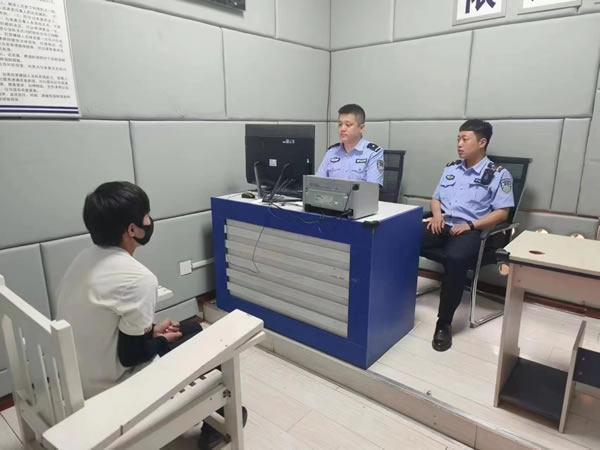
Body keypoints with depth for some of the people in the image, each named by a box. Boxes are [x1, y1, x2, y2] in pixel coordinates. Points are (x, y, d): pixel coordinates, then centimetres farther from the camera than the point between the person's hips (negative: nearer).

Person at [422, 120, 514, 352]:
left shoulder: (498, 174, 2)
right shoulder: (450, 168, 19)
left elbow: (502, 213, -3)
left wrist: (470, 225, -16)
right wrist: (437, 214, 1)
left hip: (470, 231, -5)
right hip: (442, 225, 5)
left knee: (455, 258, -39)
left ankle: (444, 322, -24)